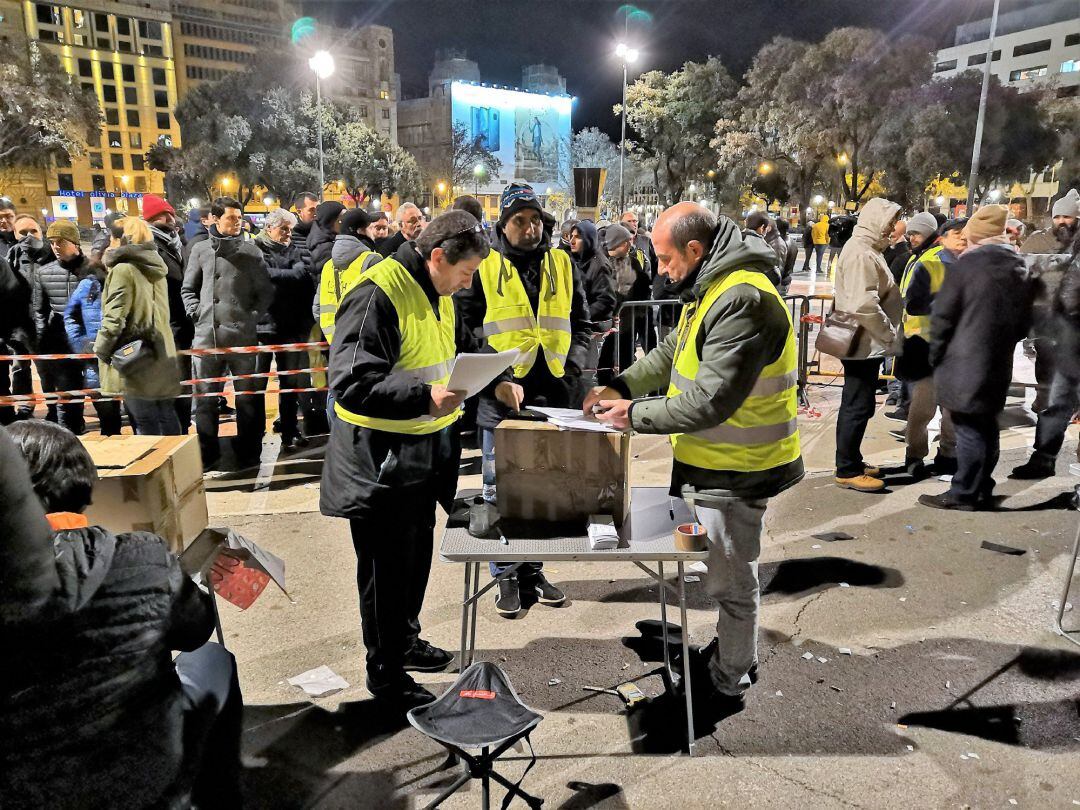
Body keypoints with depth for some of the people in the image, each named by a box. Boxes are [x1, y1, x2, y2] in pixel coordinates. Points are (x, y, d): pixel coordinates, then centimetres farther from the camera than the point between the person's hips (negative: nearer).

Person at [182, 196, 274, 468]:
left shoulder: (251, 252, 2)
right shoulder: (201, 250, 9)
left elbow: (265, 291, 3)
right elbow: (188, 289, 15)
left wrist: (252, 317, -7)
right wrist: (196, 313, 1)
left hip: (242, 336, -2)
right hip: (206, 335, 2)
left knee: (247, 397, 6)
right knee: (205, 399, 9)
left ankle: (249, 451, 18)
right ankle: (207, 452, 22)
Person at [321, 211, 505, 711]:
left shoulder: (437, 293, 8)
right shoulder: (378, 294, -22)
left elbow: (463, 349, 23)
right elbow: (352, 382, -28)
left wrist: (496, 382, 5)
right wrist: (424, 396, -39)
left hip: (426, 449, 9)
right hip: (382, 456, -9)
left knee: (417, 556, 23)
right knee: (387, 569, 6)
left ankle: (405, 640, 43)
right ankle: (386, 674, 24)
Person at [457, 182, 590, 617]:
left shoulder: (561, 264, 9)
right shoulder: (484, 267, -2)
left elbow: (581, 325, 13)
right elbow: (467, 331, -4)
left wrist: (571, 371, -2)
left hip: (553, 397, 4)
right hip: (501, 399, -3)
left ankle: (533, 569, 30)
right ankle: (506, 576, 23)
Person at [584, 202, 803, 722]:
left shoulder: (743, 300, -26)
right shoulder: (710, 288, 10)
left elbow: (709, 401, -29)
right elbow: (671, 353, 17)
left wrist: (636, 414, -19)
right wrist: (621, 386, 4)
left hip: (735, 470, -10)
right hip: (710, 459, 10)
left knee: (731, 581, 8)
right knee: (726, 572, 24)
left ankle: (728, 683, 27)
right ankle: (735, 652, 44)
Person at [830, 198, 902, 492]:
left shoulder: (867, 248, 16)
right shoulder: (860, 252, -17)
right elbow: (864, 304, -26)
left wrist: (887, 335, 14)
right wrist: (890, 336, -17)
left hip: (867, 343, 10)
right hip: (864, 343, -10)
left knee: (857, 405, 16)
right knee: (858, 407, -4)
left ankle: (851, 462, 26)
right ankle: (847, 471, 5)